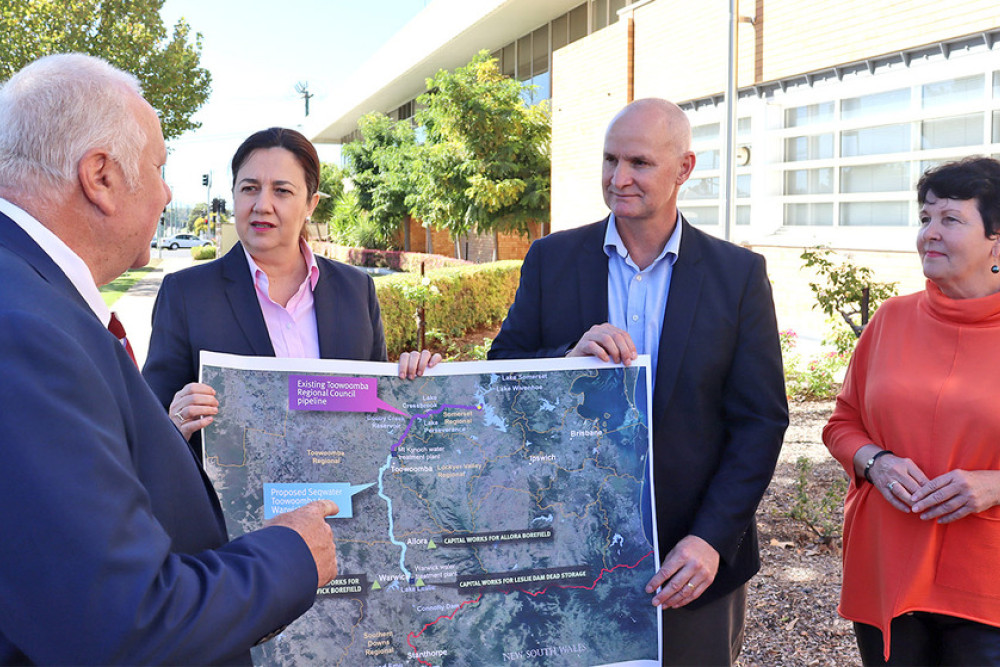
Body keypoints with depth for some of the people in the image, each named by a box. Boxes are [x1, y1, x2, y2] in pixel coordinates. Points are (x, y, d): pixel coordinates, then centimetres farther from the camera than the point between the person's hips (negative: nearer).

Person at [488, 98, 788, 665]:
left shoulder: (739, 273, -3)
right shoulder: (551, 260, 0)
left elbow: (762, 420, -4)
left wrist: (713, 539, -13)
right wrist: (569, 359, -21)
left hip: (692, 561, 0)